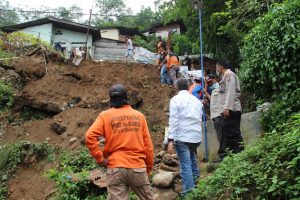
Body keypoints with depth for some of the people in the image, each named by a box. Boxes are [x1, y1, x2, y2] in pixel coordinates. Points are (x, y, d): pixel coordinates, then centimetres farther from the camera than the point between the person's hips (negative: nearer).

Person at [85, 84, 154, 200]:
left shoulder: (105, 115, 2)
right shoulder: (139, 116, 6)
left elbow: (90, 136, -11)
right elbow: (148, 145, 7)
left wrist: (100, 159, -4)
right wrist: (148, 168, 17)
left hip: (115, 168, -1)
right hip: (138, 167, 1)